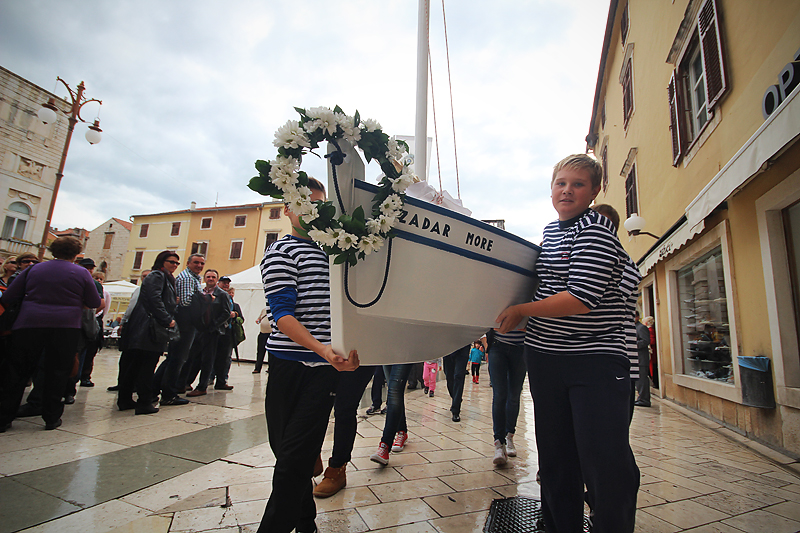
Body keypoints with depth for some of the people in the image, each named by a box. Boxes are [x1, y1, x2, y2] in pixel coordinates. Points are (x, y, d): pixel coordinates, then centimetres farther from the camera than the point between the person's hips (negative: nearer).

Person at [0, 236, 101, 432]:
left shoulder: (33, 270, 9)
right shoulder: (81, 273, 0)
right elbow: (95, 303, 4)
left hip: (28, 325, 2)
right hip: (65, 327, -2)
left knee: (17, 372, 12)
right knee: (57, 373, 7)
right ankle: (51, 418, 11)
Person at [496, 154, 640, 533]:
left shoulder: (596, 229, -10)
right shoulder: (550, 230, 13)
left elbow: (583, 298, -21)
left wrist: (521, 310, -13)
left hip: (595, 359, -7)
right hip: (544, 356, 7)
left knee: (606, 462, -4)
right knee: (555, 458, 16)